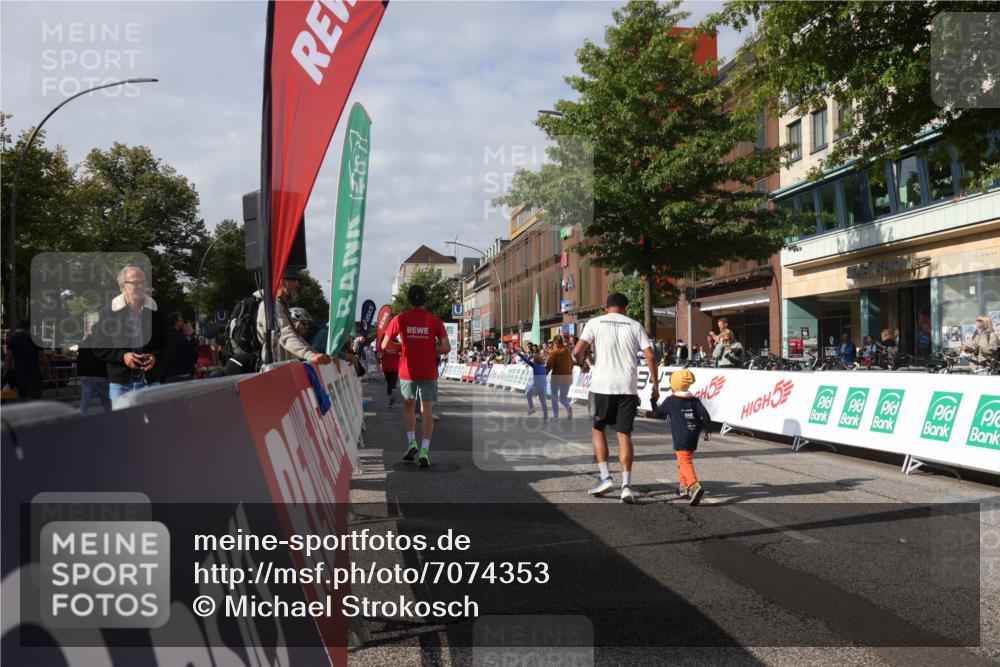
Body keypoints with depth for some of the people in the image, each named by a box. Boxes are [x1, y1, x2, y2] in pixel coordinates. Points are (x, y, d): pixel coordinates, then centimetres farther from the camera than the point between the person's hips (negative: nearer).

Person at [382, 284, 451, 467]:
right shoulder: (435, 320, -1)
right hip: (429, 373, -1)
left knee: (408, 406, 22)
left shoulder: (400, 319, -1)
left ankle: (411, 442, 12)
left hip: (407, 372, 1)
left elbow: (385, 345, 3)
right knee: (427, 412, 2)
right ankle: (424, 451, -8)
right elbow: (446, 348, -6)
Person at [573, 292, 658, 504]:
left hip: (603, 385, -1)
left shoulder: (596, 322, 4)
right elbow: (650, 356, 2)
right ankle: (626, 485, 0)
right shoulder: (634, 325, 9)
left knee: (597, 429, 15)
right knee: (624, 433, 6)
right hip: (628, 386, 2)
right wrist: (655, 385, 9)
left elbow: (577, 351, -6)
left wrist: (583, 362, 17)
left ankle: (605, 477, 6)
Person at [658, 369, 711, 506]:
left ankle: (695, 486, -33)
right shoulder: (694, 400, 12)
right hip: (693, 436, 6)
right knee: (686, 460, 21)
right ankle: (684, 487, 27)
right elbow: (704, 415, 3)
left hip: (681, 438, -6)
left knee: (685, 462, -13)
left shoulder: (670, 401, 0)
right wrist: (707, 430, 10)